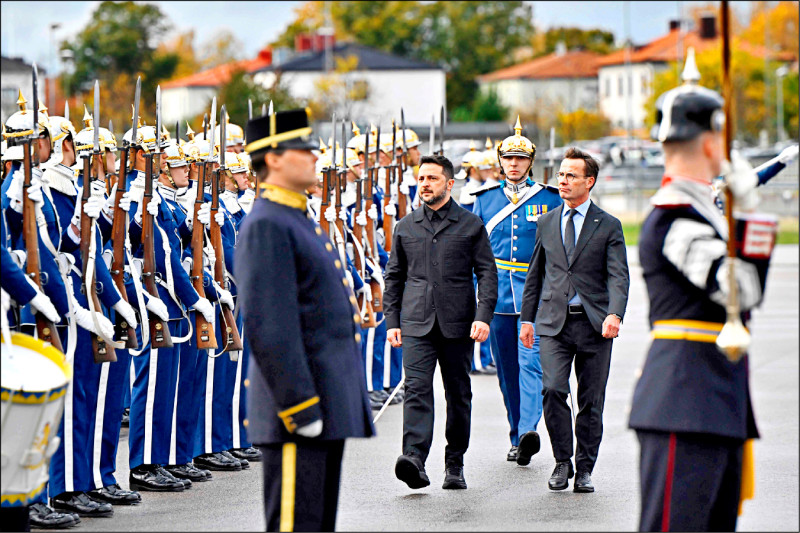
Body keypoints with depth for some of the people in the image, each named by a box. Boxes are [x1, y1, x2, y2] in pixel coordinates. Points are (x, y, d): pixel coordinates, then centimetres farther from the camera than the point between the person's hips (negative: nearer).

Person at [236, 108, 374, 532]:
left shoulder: (298, 224, 20)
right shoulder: (265, 227, -14)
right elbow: (267, 329, -21)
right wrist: (301, 409, -23)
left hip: (328, 406, 10)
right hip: (300, 402, -10)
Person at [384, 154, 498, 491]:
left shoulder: (471, 226, 5)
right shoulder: (405, 227, 12)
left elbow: (487, 273, 2)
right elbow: (394, 276, 16)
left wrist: (483, 316, -11)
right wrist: (391, 320, 8)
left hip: (458, 324, -1)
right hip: (417, 323, 1)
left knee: (458, 394, 6)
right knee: (417, 389, -15)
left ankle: (455, 465, 18)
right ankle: (414, 458, -27)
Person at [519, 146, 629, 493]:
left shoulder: (608, 226, 2)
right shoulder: (546, 223, 12)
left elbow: (618, 276, -7)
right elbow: (535, 274, 18)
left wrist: (614, 314, -23)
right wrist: (527, 318, 13)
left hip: (594, 325, -1)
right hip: (553, 322, 2)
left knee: (591, 401, 2)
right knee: (553, 390, -15)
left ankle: (584, 471, 14)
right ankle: (562, 463, 0)